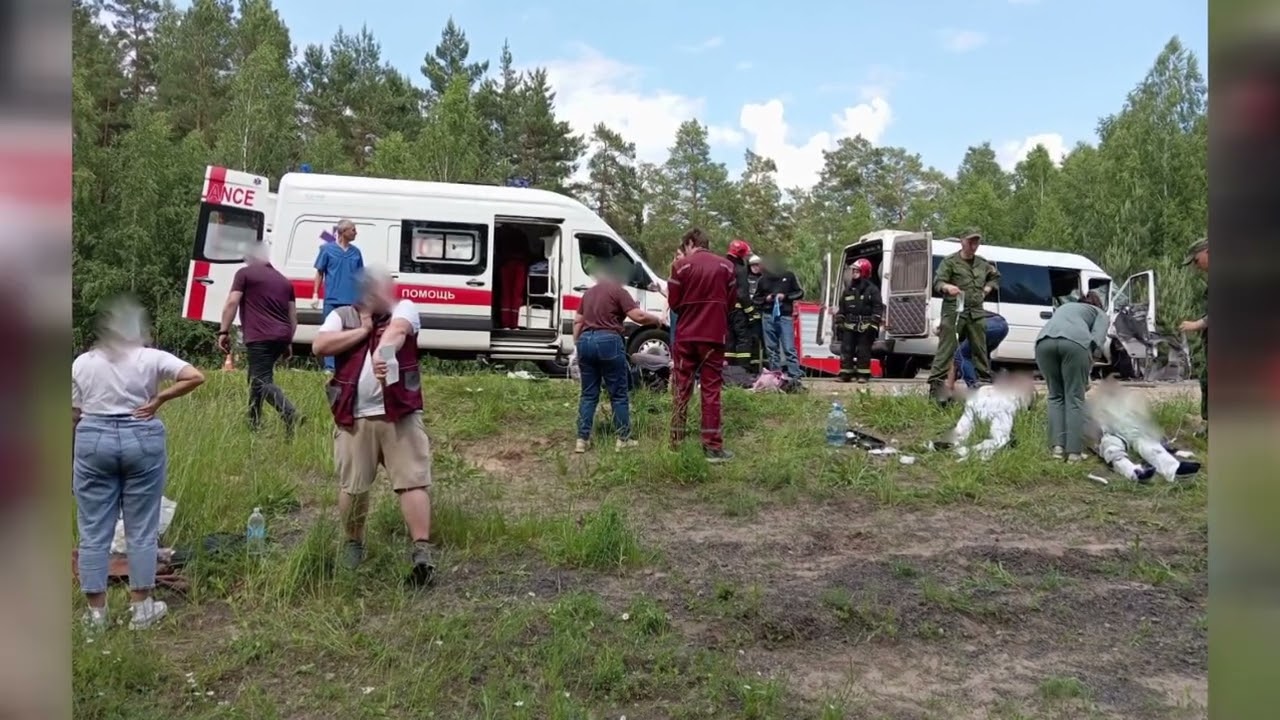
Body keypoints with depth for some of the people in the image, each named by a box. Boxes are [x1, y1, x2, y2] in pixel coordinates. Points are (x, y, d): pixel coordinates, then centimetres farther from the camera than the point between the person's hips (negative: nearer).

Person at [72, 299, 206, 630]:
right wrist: (158, 400, -5)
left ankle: (96, 611, 16)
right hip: (142, 440, -1)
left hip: (93, 441, 2)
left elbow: (74, 414, 5)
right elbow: (195, 377, -13)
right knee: (141, 530, 7)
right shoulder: (151, 358, -2)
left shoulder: (81, 363, 5)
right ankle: (141, 608, 15)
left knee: (93, 532, 10)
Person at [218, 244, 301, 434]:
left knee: (262, 381, -12)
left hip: (260, 337, -7)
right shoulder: (284, 280, 21)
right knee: (257, 378, 22)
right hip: (281, 337, 7)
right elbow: (293, 315, 20)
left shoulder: (245, 274, 4)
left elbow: (232, 302, -6)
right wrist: (288, 342, 26)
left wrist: (224, 331, -4)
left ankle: (290, 414, -34)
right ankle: (254, 423, 27)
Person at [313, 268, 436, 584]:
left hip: (400, 414, -1)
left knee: (413, 480, -7)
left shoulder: (404, 309, 5)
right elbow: (320, 346, -7)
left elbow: (397, 331, -19)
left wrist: (382, 353, -40)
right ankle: (353, 544, 31)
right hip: (355, 418, 2)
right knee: (352, 486, 10)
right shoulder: (342, 316, 9)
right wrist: (364, 330, -7)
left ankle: (422, 550, -7)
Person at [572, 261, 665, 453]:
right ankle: (623, 439, 7)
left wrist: (577, 344, 25)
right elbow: (638, 316, -9)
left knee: (588, 394, 11)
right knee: (619, 394, 4)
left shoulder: (589, 293, 20)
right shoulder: (618, 291, -1)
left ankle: (582, 439, 6)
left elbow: (577, 321, 21)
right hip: (608, 341, -6)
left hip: (586, 341, 6)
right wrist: (656, 319, 8)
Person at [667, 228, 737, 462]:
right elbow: (731, 302, 6)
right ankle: (713, 446, 2)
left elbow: (674, 302, -1)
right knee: (711, 390, 4)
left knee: (682, 390, 9)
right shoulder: (726, 266, 3)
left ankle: (676, 443, 12)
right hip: (714, 335, 0)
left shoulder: (681, 265, -2)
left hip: (686, 335, 0)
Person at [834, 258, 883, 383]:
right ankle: (845, 374, 7)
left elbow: (878, 307, -5)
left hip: (865, 326, -5)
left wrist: (873, 324, -12)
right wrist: (839, 322, 12)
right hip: (849, 325, 5)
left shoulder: (872, 289, -1)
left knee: (863, 351, -1)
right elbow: (841, 307, 18)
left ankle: (863, 374, 5)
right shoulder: (848, 290, 14)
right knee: (846, 350, 2)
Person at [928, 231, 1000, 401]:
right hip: (954, 311, -6)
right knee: (947, 347, -13)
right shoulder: (950, 261, 1)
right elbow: (937, 281, -9)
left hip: (976, 312, 6)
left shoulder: (982, 263, 18)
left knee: (980, 347, 11)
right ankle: (936, 383, -17)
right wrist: (947, 287, -32)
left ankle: (985, 381, 20)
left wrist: (987, 289, 16)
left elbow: (995, 276, 36)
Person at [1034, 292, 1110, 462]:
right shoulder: (1100, 314, 30)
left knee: (1056, 396, 15)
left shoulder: (1064, 306, 43)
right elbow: (1096, 340, 9)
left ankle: (1057, 446, 6)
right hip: (1075, 342, -3)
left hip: (1044, 341, 3)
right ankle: (1074, 452, -1)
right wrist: (1086, 373, 13)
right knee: (1075, 398, 4)